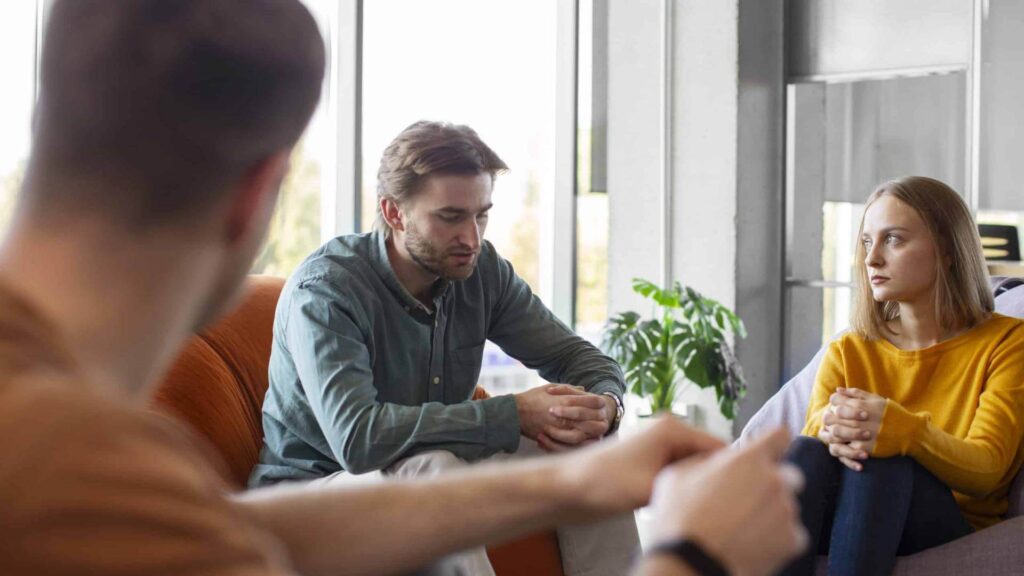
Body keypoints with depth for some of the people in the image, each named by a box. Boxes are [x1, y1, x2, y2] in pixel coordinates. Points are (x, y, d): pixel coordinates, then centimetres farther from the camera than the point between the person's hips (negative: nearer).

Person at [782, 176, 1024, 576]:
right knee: (808, 452, -30)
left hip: (958, 536, -2)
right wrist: (829, 429, -27)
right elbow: (814, 429, 0)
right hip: (840, 522, 3)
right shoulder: (847, 353, 16)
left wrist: (900, 429, -30)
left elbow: (986, 470, -9)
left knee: (882, 462, -34)